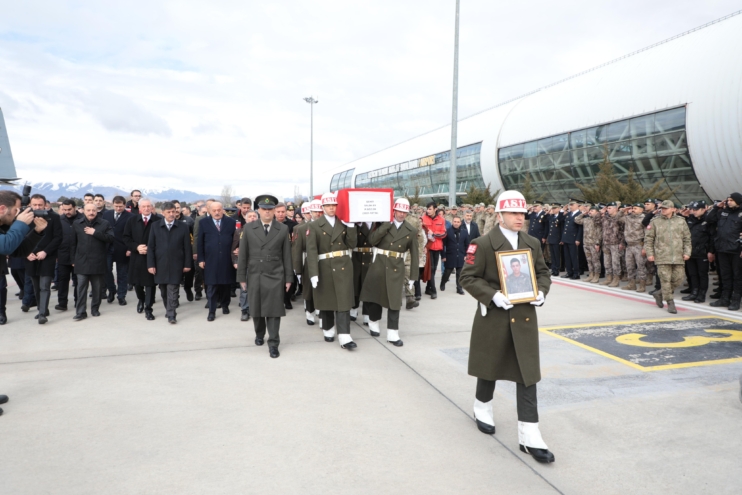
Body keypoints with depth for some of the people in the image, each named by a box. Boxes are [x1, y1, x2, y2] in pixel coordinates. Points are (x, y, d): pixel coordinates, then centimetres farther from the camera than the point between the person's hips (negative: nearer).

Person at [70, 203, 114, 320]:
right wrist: (73, 259, 6)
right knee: (81, 288, 0)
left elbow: (111, 238, -11)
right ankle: (81, 312, 4)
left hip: (98, 262, -1)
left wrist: (95, 233, -15)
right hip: (82, 261, 1)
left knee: (97, 288, 8)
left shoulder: (104, 224, 1)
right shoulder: (77, 224, 7)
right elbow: (73, 243, 8)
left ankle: (95, 308, 22)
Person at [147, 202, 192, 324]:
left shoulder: (183, 227, 0)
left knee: (173, 290, -5)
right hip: (160, 265, 2)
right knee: (163, 290, 11)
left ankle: (171, 315, -1)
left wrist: (187, 264, -1)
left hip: (176, 265, -2)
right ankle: (168, 309, 28)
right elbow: (150, 247, 2)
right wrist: (151, 264, -3)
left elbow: (187, 247, 1)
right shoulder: (155, 226, 3)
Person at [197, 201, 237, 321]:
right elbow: (200, 242, 4)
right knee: (211, 287, 1)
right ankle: (212, 312, 7)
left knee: (226, 284, 11)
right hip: (210, 261, -1)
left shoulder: (231, 222, 3)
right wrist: (201, 259, 0)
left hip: (227, 261, 1)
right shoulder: (203, 222, 4)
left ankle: (225, 305, 31)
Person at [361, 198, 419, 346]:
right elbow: (372, 240, -14)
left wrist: (412, 276, 1)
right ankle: (374, 323, 34)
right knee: (374, 295, 12)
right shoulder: (383, 224, 0)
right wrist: (386, 224, -18)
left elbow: (414, 255, 3)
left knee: (394, 300, 0)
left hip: (396, 268, 0)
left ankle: (392, 334, 6)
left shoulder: (411, 231, 1)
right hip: (378, 265, 0)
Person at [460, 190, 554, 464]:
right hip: (493, 316, -4)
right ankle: (482, 407, 42)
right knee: (489, 365, 14)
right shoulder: (483, 244, -10)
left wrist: (541, 292, -6)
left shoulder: (533, 243, 6)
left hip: (525, 316, 4)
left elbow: (543, 273, 14)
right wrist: (493, 296, -23)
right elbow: (468, 277, -11)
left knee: (527, 372, 1)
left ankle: (529, 434, 7)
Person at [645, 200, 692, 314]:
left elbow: (687, 238, 13)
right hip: (662, 257, -3)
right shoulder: (655, 222, 4)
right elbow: (648, 239, 5)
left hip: (678, 257, 3)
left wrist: (687, 252, 4)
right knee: (665, 280, -5)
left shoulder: (681, 221, 10)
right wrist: (650, 253, -2)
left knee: (678, 280, 3)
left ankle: (660, 294, 23)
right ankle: (670, 303, 5)